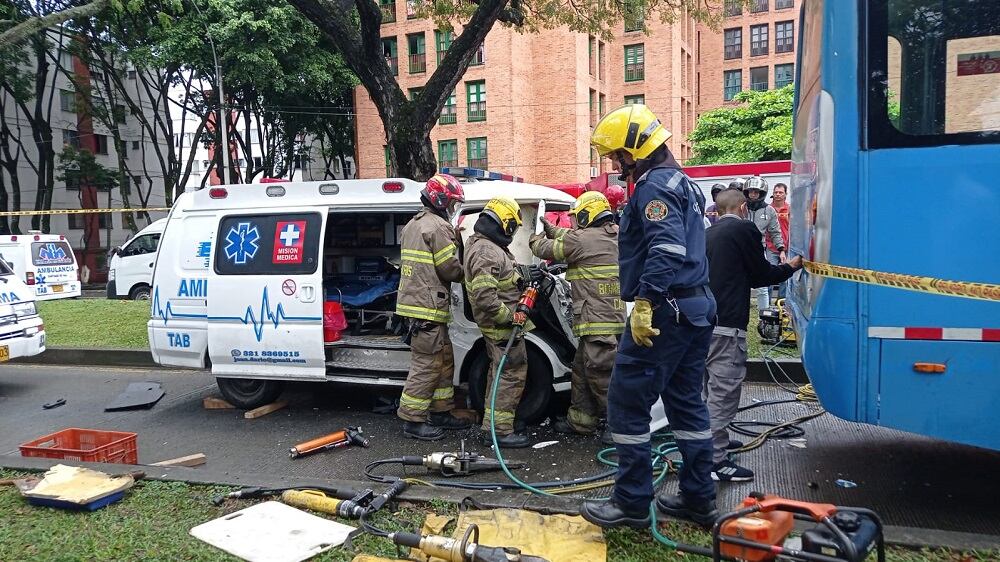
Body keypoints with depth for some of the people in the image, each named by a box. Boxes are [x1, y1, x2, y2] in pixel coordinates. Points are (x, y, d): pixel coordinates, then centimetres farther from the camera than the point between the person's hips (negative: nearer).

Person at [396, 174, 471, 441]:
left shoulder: (413, 225, 18)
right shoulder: (439, 227, -13)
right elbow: (451, 269, -13)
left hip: (416, 301, 11)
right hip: (428, 307, -11)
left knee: (444, 361, 18)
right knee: (427, 364, -5)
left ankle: (440, 412, 26)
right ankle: (413, 421, 2)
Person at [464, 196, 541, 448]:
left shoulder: (481, 244, 11)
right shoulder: (487, 252, -24)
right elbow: (484, 295, -30)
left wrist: (524, 274, 16)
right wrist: (509, 316, -23)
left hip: (498, 324, 11)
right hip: (503, 327, -11)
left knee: (499, 372, 19)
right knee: (512, 374, -5)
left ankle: (492, 425, 31)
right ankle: (499, 431, 0)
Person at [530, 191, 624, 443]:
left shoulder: (584, 239, -14)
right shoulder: (613, 235, 12)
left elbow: (548, 250, 0)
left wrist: (536, 240, 21)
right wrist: (551, 229, 33)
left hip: (597, 321, -10)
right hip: (613, 317, 10)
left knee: (601, 372, -5)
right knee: (582, 368, 18)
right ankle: (581, 420, 28)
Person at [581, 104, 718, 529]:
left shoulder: (655, 184, -12)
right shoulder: (679, 182, 21)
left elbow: (666, 249, -27)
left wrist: (644, 303, -30)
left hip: (664, 312, -11)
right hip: (696, 308, 11)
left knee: (627, 402, -3)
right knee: (687, 403, 15)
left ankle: (632, 502, 4)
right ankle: (698, 498, 23)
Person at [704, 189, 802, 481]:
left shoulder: (709, 234, 17)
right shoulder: (744, 229, -6)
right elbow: (761, 274, 0)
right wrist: (791, 266, 17)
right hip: (727, 324, -8)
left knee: (712, 388, 21)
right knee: (724, 392, -4)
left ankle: (712, 442, 34)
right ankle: (715, 461, -1)